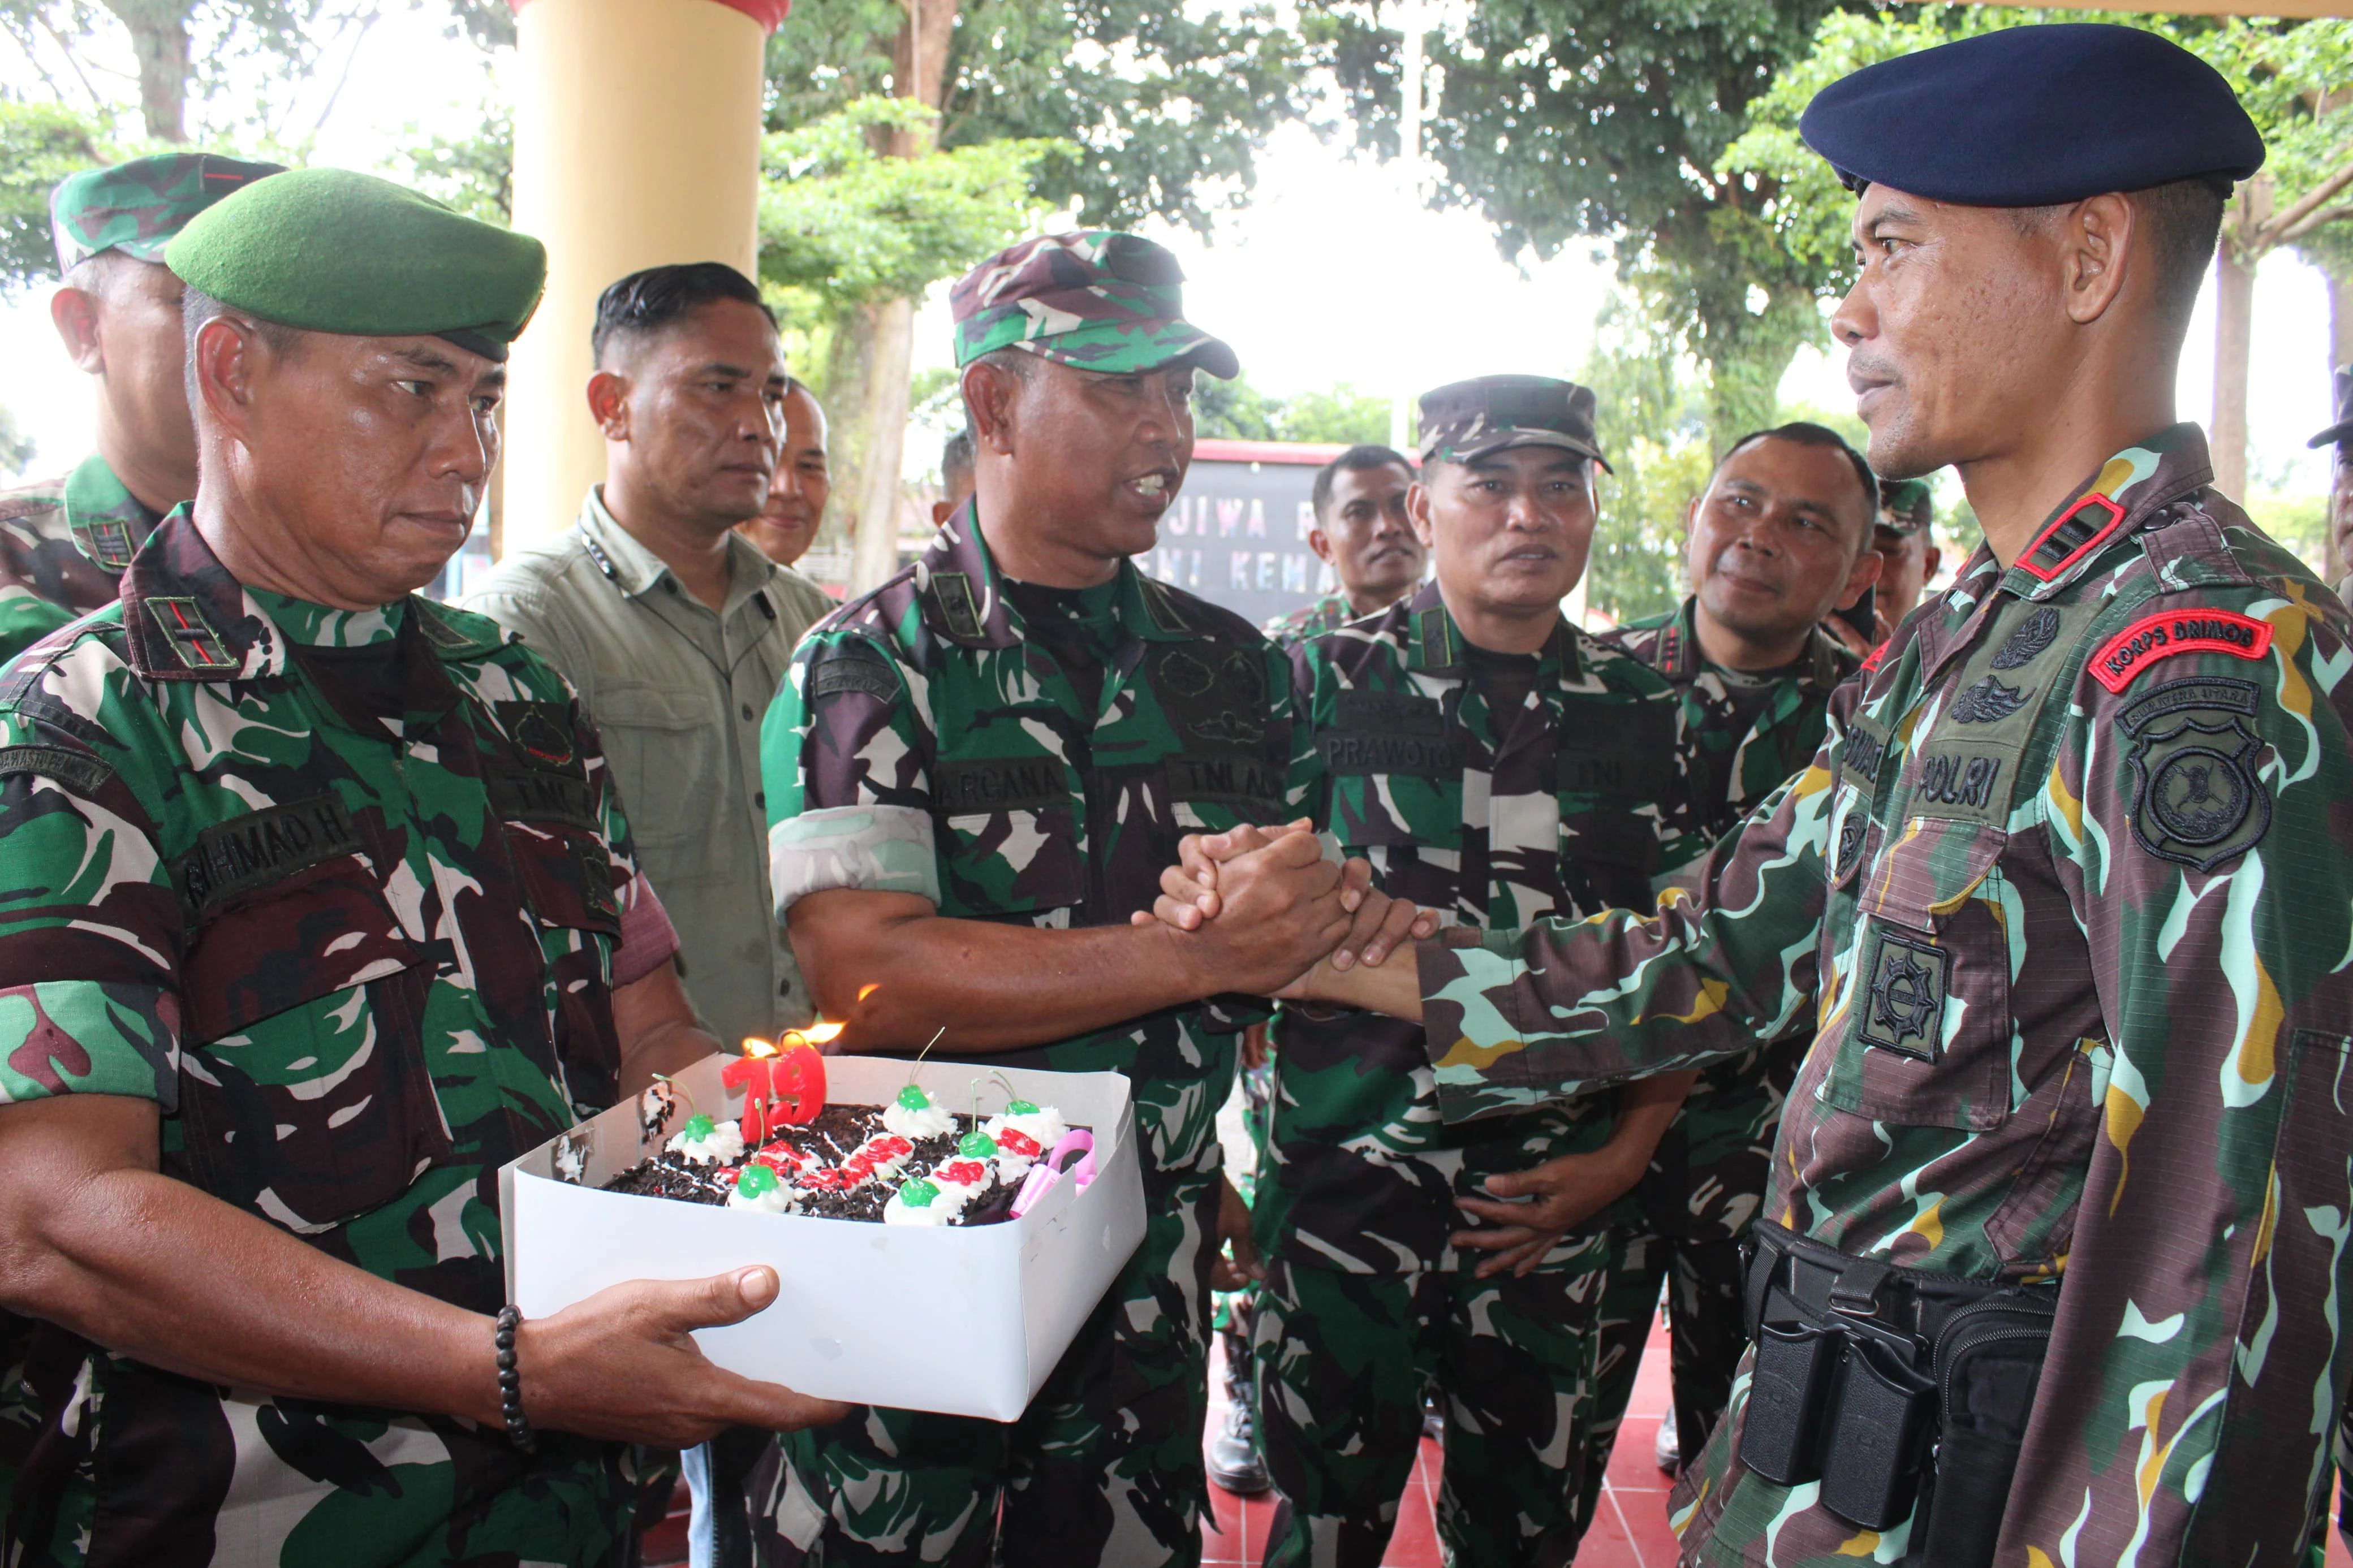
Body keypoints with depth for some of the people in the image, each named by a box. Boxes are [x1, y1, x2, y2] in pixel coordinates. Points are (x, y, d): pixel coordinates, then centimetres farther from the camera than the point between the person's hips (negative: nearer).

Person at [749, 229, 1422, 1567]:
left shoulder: (1232, 667, 5)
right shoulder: (868, 669, -10)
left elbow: (1298, 929, 14)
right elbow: (871, 980, -22)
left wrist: (1326, 906, -10)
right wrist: (1196, 954, -23)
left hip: (1156, 1266, 5)